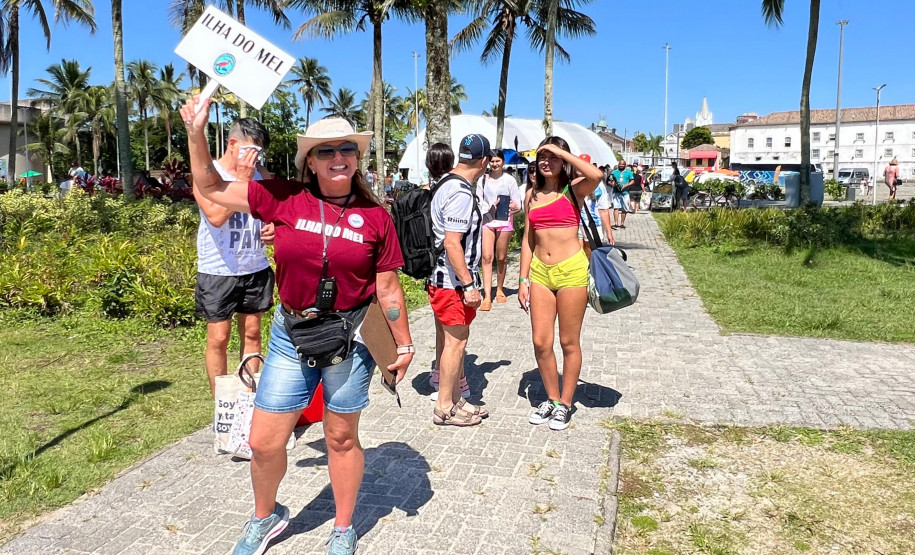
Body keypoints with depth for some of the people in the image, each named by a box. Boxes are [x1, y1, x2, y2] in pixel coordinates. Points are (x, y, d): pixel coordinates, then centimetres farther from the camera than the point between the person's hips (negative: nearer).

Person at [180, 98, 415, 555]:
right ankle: (265, 517, 40)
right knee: (263, 442, 9)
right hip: (291, 333, 2)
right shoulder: (284, 199, -3)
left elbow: (387, 287, 0)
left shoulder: (374, 217, -5)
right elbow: (212, 188, 4)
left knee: (342, 438, 13)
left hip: (350, 337, -1)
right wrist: (196, 133, -5)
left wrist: (403, 344, 4)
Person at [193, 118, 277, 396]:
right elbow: (216, 216, -22)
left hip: (256, 269, 5)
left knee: (251, 333, 10)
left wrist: (272, 228, 1)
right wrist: (241, 178, -18)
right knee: (218, 338, 1)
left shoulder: (258, 176, 10)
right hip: (218, 271, -5)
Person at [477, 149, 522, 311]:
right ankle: (487, 296, -9)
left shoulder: (509, 180, 1)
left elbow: (517, 203, 0)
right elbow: (479, 201, 9)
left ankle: (500, 290, 28)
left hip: (505, 221, 0)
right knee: (487, 257, -8)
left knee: (502, 258, 9)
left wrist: (515, 207, -18)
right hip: (487, 220, 1)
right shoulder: (483, 179, 4)